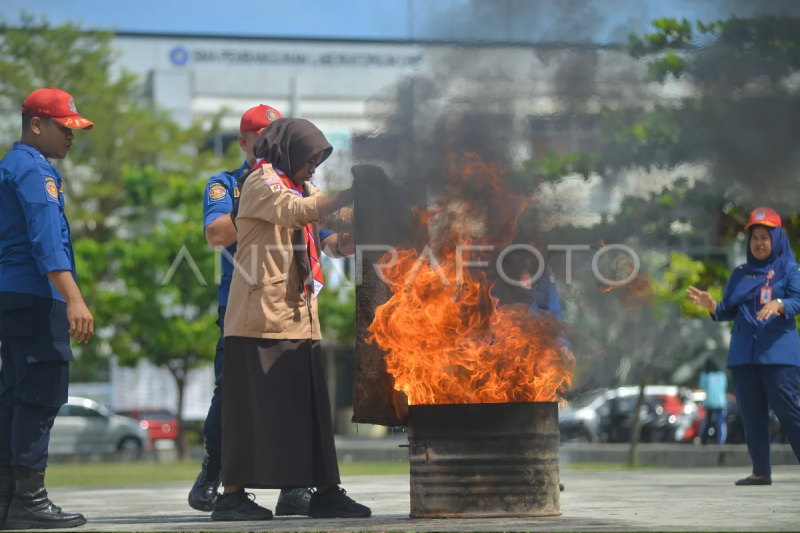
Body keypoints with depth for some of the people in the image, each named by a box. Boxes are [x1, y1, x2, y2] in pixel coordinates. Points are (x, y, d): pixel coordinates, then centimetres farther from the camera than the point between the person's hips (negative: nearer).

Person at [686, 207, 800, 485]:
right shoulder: (740, 275, 19)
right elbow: (728, 311, 15)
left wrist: (777, 305, -30)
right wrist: (711, 305, -6)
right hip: (743, 355, 5)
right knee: (751, 414, 4)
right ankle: (761, 471, 9)